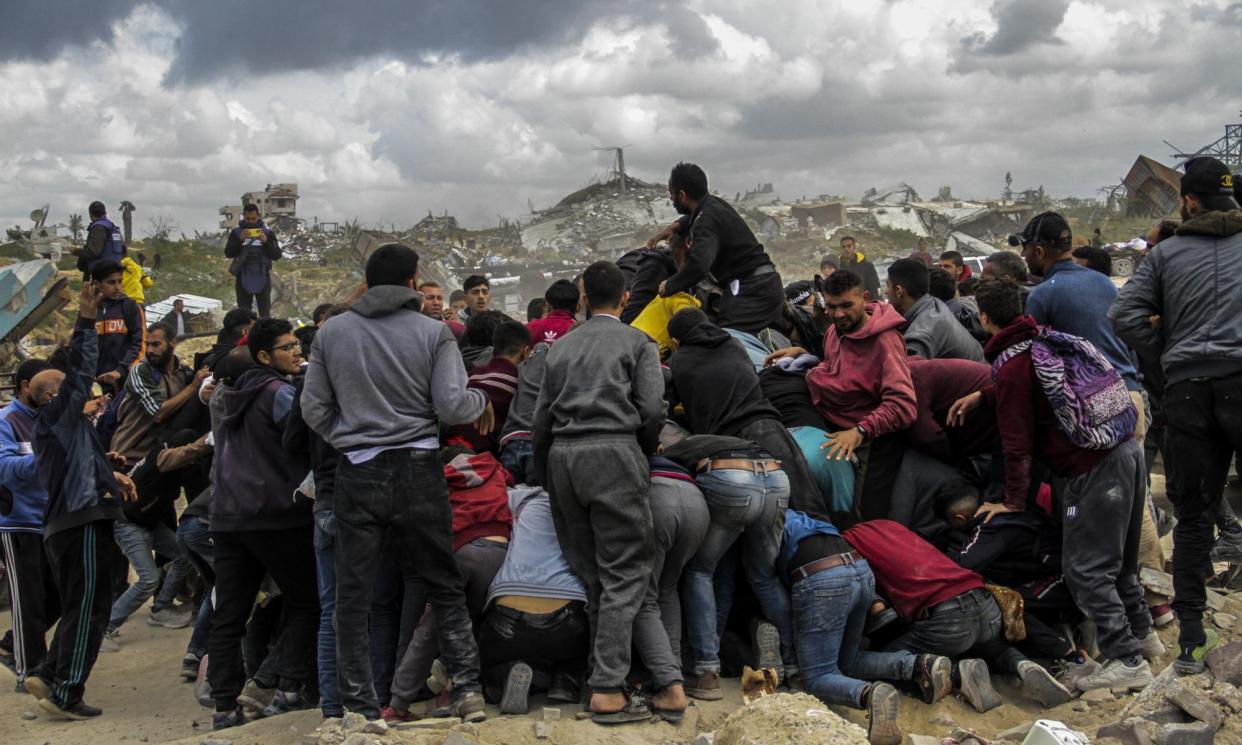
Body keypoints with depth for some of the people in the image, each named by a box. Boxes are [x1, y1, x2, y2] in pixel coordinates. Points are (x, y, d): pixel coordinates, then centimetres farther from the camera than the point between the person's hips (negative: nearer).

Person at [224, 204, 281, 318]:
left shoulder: (267, 232, 2)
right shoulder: (236, 232, 4)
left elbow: (277, 256, -2)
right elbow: (228, 253, -4)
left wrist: (266, 242, -17)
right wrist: (240, 240, -18)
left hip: (262, 278, -1)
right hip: (243, 278, 1)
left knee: (265, 314, 1)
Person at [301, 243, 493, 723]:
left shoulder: (330, 333, 3)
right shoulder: (433, 333, -4)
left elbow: (314, 409, 5)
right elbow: (452, 405, -9)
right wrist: (481, 401, 11)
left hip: (357, 473, 1)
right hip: (418, 470, -1)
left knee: (353, 596, 7)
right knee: (444, 587, 13)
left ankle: (359, 706, 8)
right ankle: (467, 688, 10)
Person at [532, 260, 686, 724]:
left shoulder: (561, 347, 18)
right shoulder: (637, 342, 7)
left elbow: (542, 416, 15)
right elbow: (651, 408, -5)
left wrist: (543, 477, 23)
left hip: (563, 458, 5)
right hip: (612, 453, -5)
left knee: (592, 576, 9)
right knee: (625, 575, -2)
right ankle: (607, 689, -9)